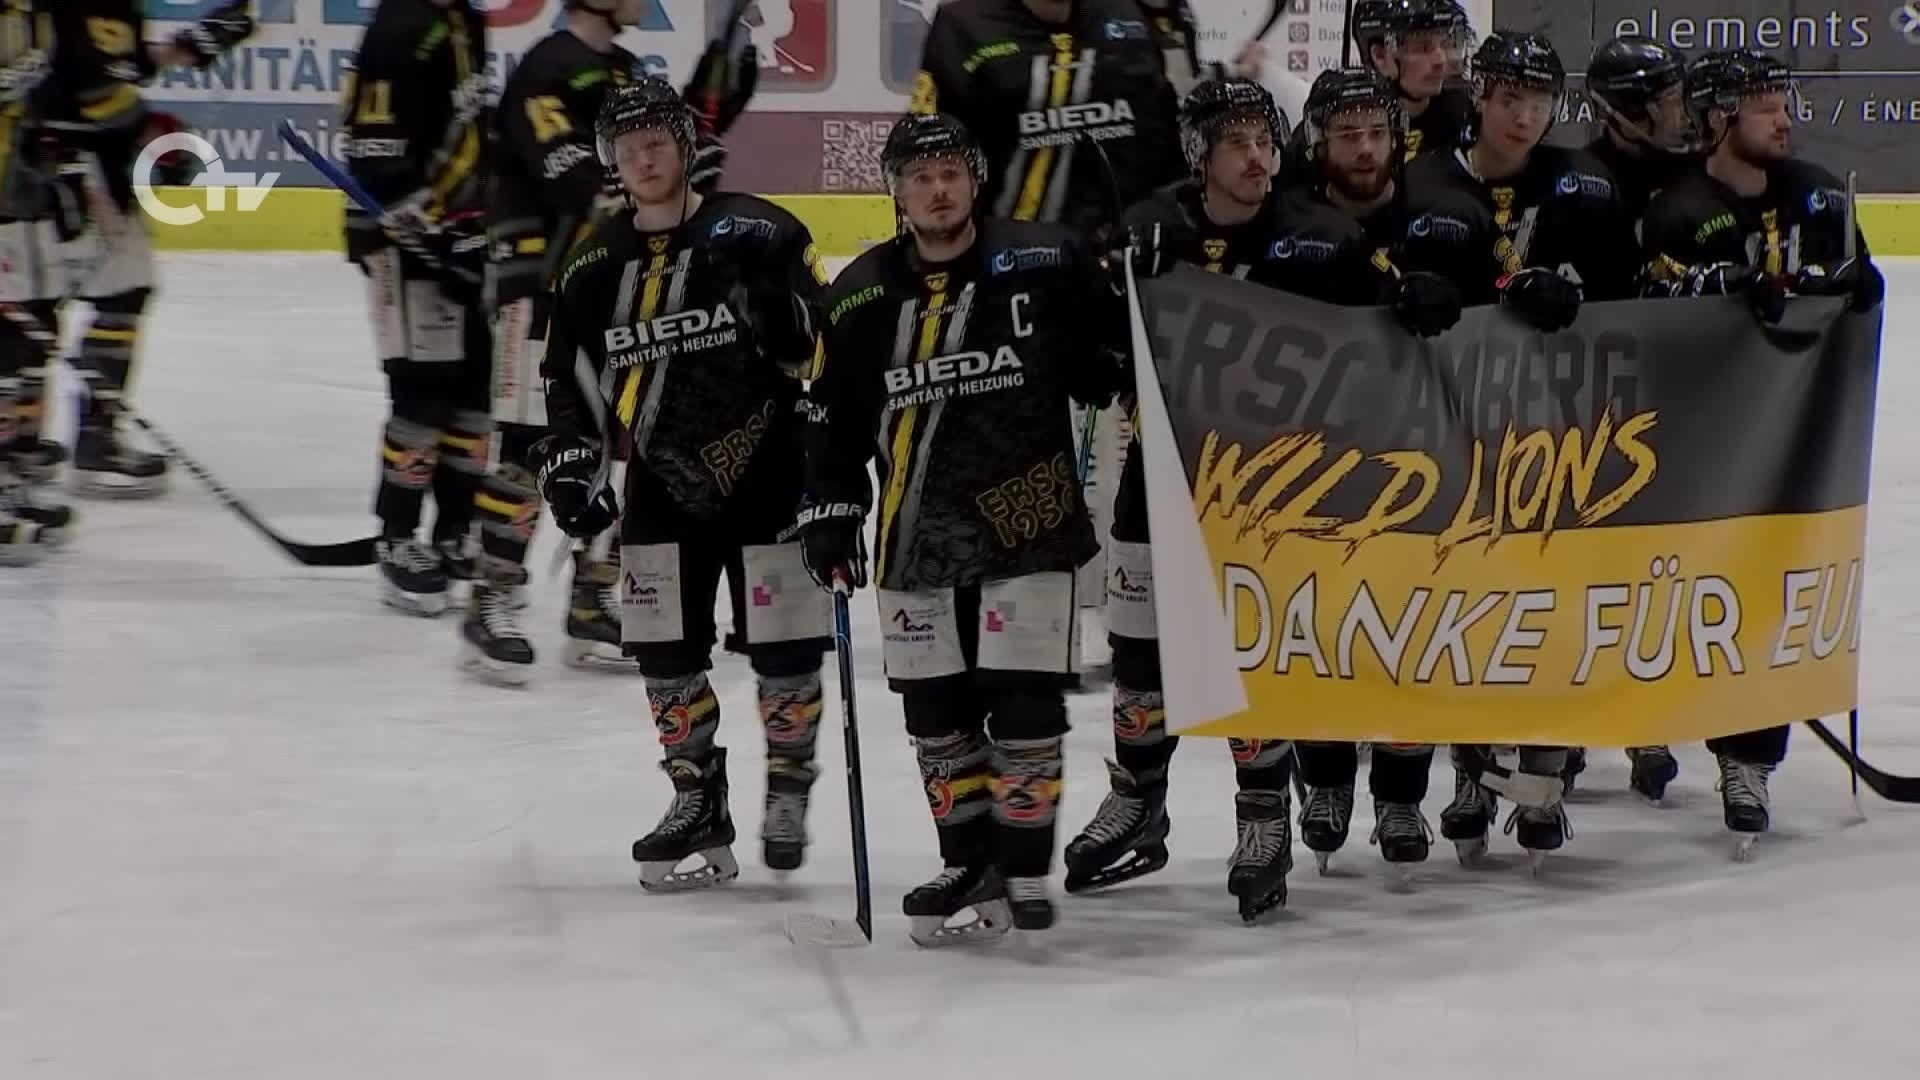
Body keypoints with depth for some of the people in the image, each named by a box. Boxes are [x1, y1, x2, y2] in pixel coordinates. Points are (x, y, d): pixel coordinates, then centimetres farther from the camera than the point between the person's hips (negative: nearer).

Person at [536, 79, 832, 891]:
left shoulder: (757, 234, -9)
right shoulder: (595, 266, 5)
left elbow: (829, 343, -7)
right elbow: (572, 379, 13)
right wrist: (570, 465, 1)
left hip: (766, 472, -4)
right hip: (662, 481, 4)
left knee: (783, 648, -1)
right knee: (666, 651, 3)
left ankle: (788, 794, 17)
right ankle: (697, 803, 15)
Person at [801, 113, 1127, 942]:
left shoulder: (1046, 265, -4)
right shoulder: (859, 297, 4)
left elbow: (1112, 360, 6)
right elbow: (834, 416, 10)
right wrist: (829, 512, 6)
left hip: (1028, 522, -3)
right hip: (917, 533, 3)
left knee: (1024, 705, -5)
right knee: (937, 714, 5)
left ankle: (1023, 870, 4)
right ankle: (970, 864, 16)